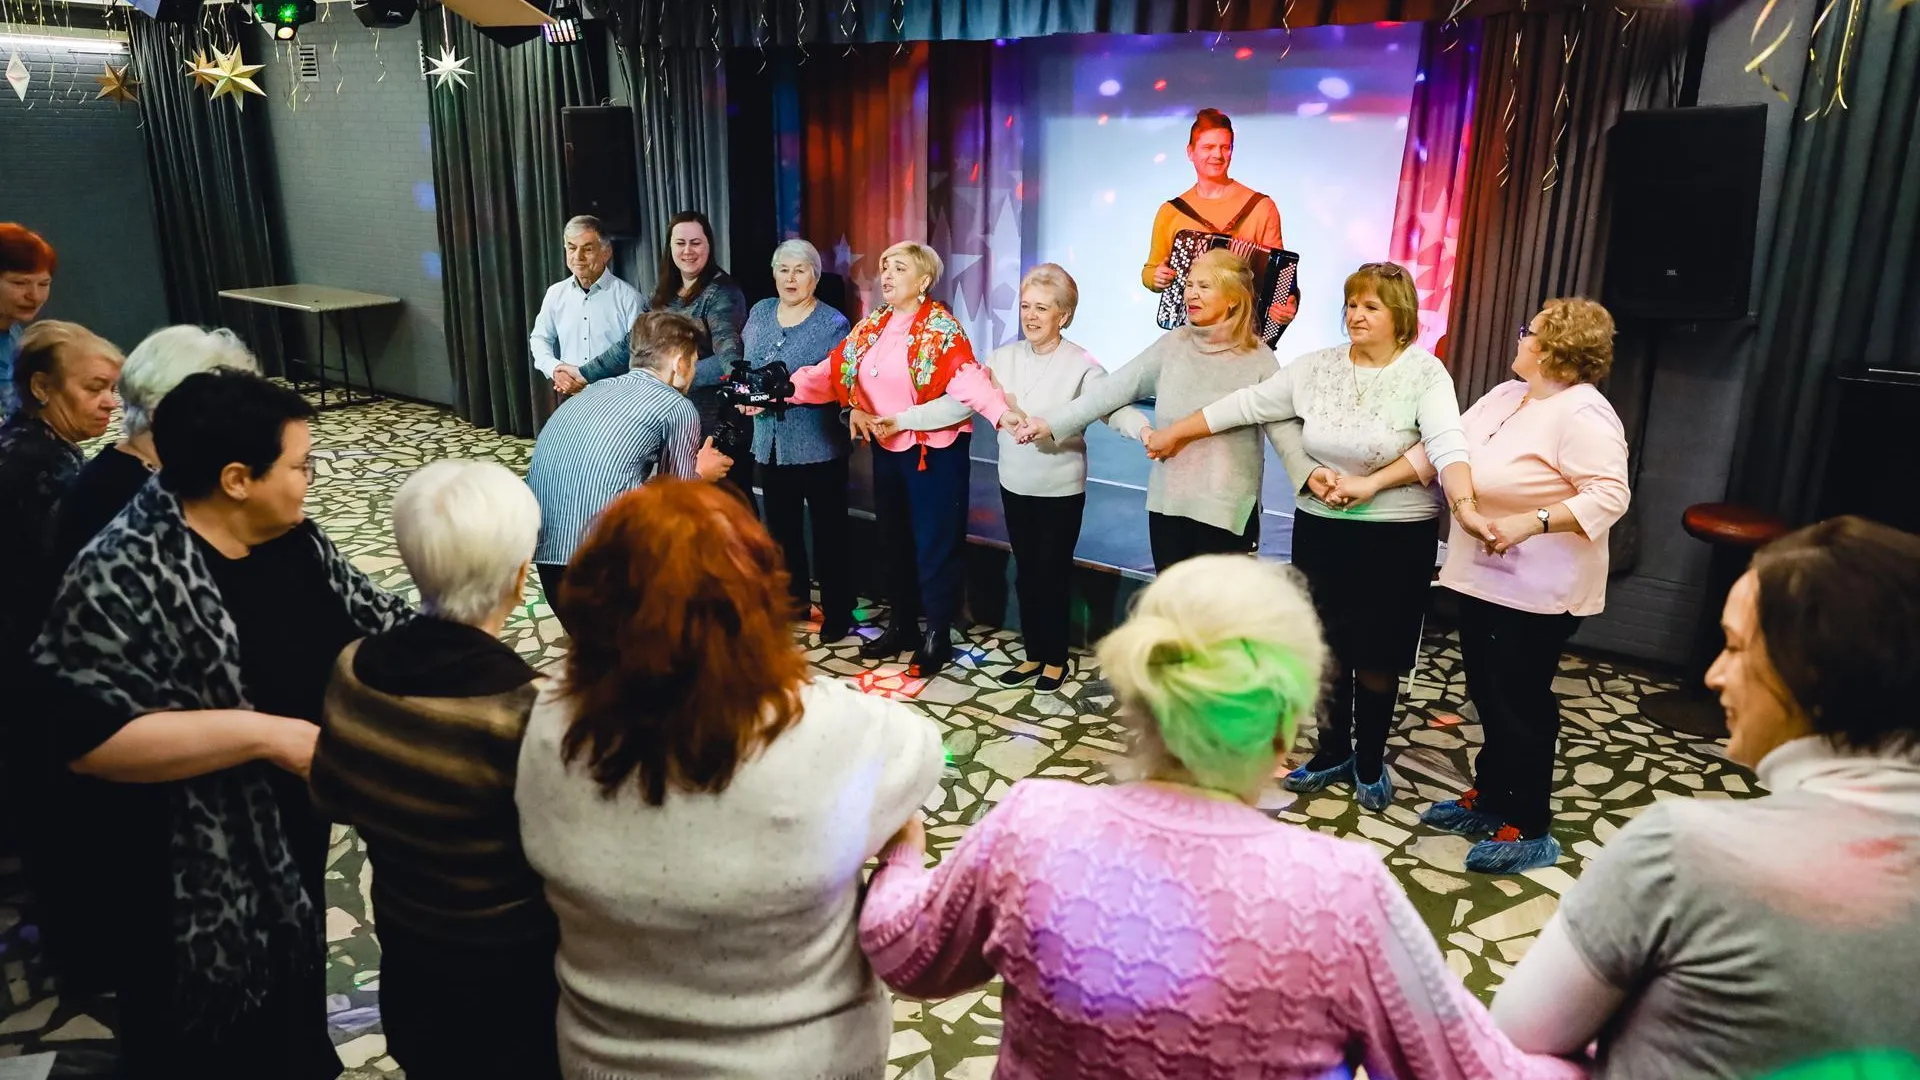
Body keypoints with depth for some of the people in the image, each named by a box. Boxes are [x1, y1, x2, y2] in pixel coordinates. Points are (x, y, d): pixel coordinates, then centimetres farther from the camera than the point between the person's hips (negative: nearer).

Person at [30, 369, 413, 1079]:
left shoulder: (291, 539, -3)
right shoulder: (123, 577, -26)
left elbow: (372, 620, 6)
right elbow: (88, 735, -30)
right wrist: (263, 733, -32)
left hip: (294, 846, 7)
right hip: (198, 893, -7)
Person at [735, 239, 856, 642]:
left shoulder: (833, 323, -7)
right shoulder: (760, 313, 9)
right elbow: (746, 367, 12)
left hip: (819, 446, -5)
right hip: (772, 444, 6)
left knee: (828, 531, 2)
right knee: (781, 527, 16)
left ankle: (838, 613, 11)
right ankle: (793, 600, 31)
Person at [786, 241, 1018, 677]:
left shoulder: (940, 327, -12)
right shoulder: (869, 327, 8)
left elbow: (965, 376, -26)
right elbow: (831, 371, 2)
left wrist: (1001, 412, -44)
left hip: (936, 452, -7)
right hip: (887, 450, 7)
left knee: (934, 543, 2)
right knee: (894, 539, 16)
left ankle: (937, 636, 15)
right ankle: (901, 625, 31)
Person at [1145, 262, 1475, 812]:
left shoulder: (1425, 373, -9)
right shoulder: (1317, 367, 2)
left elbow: (1448, 445, -22)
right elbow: (1246, 405, 7)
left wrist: (1466, 505, -39)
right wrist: (1174, 432, 10)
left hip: (1396, 537, -3)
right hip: (1320, 530, 4)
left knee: (1376, 655, 8)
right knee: (1326, 648, 12)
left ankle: (1369, 762, 28)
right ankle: (1332, 752, 31)